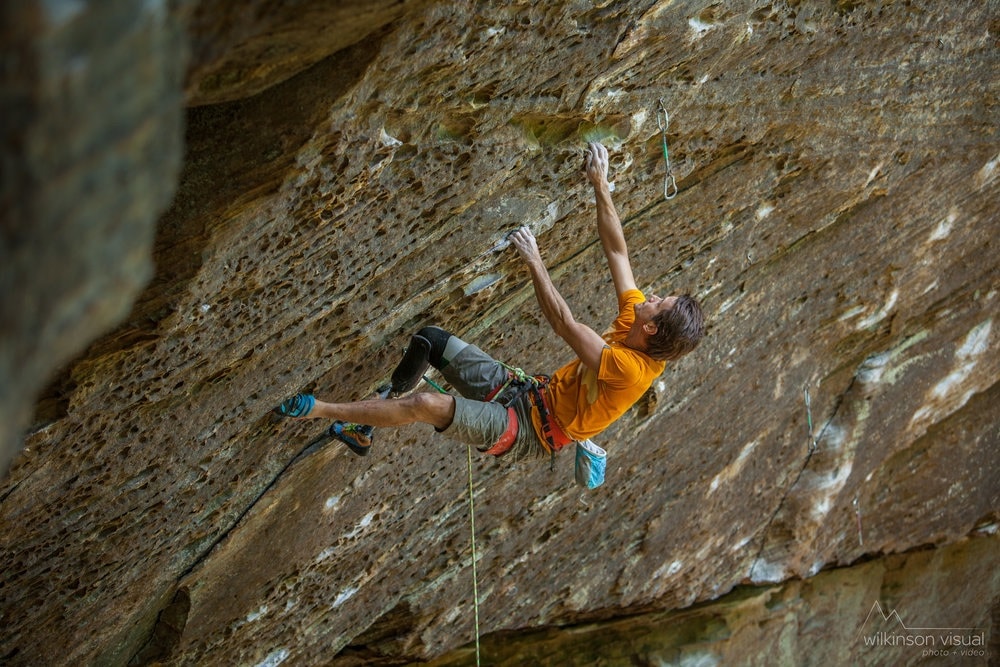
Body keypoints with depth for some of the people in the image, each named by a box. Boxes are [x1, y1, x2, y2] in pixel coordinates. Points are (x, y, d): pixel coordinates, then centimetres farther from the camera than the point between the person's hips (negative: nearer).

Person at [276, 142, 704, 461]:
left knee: (427, 404, -30)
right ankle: (363, 429, 12)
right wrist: (600, 186, -8)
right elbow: (616, 251, -2)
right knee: (428, 340, 1)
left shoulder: (628, 369, -31)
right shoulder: (635, 320, -7)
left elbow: (564, 324, -32)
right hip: (530, 392, 9)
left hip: (524, 431, -9)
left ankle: (322, 410, -11)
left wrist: (533, 260, -26)